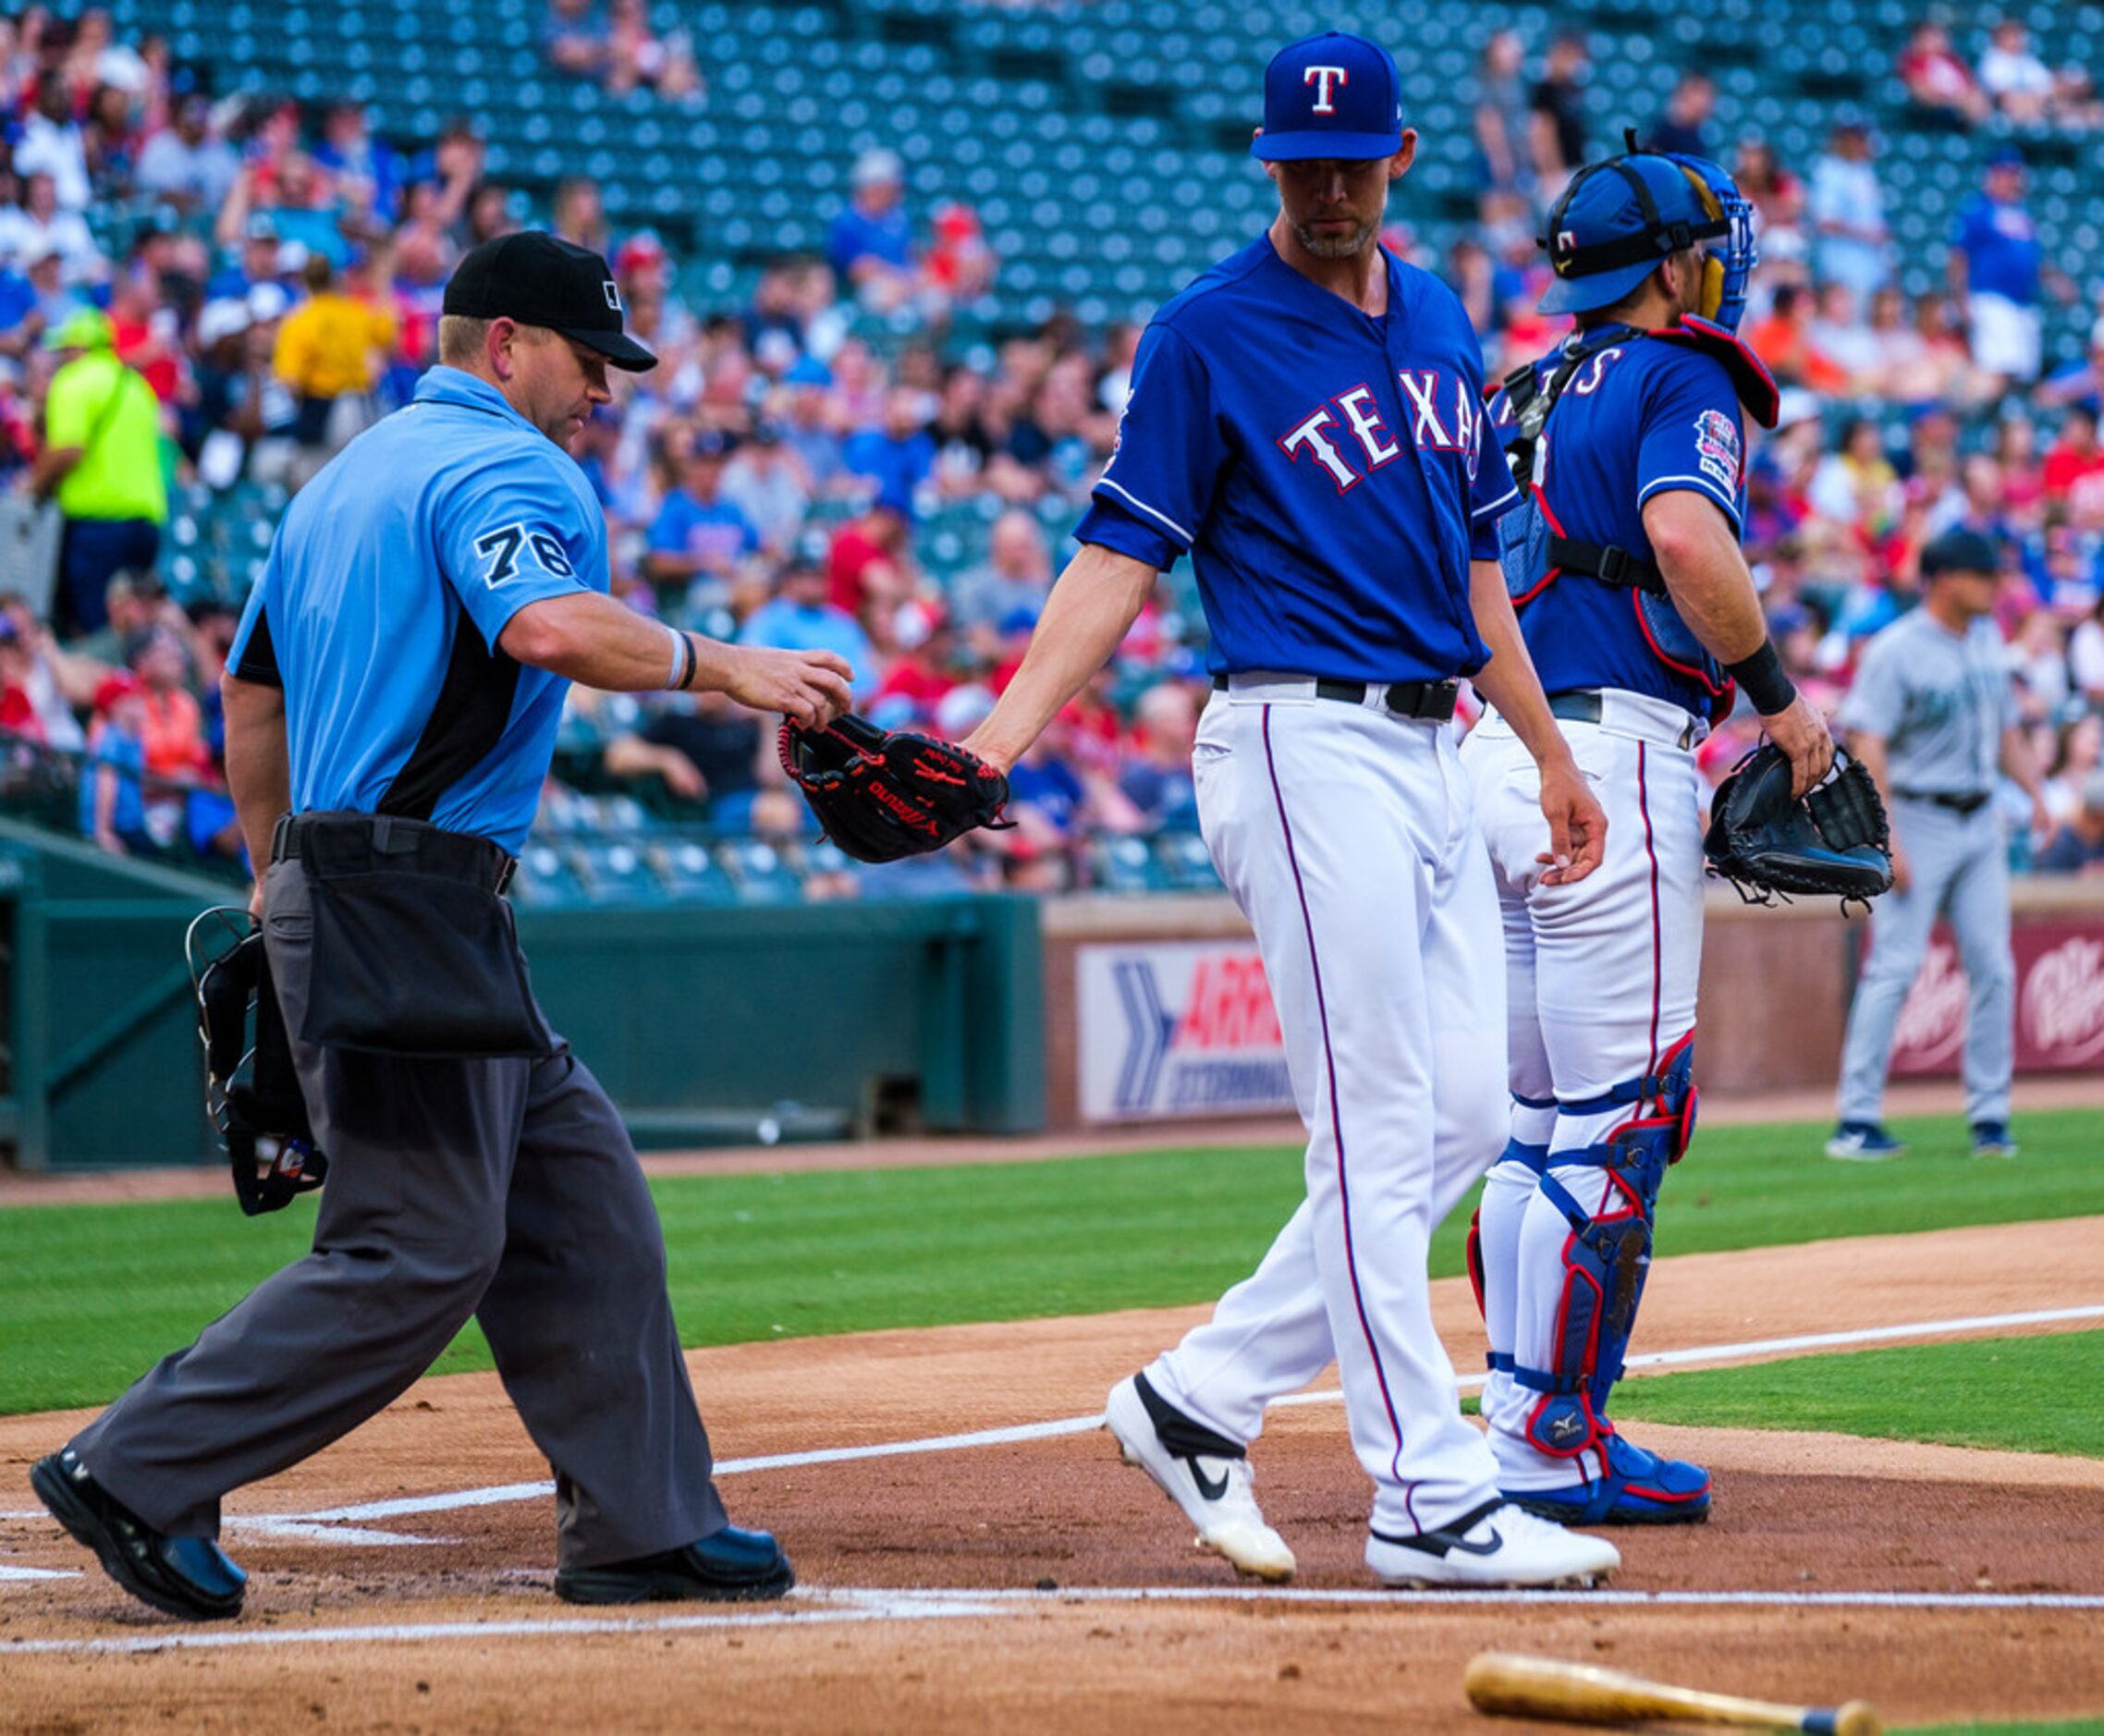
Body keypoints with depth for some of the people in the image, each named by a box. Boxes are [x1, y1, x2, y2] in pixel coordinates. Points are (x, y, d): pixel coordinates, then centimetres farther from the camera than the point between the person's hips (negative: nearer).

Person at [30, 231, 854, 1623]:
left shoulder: (346, 478, 22)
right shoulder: (510, 468, -9)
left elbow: (251, 689, 26)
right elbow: (548, 624, -30)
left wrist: (279, 873, 31)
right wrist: (716, 666, -24)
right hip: (410, 911, -11)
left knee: (585, 1206, 11)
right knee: (419, 1252, -10)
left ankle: (642, 1525, 11)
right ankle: (140, 1475, -7)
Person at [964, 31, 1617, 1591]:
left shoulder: (1440, 320, 15)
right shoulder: (1211, 334, -6)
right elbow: (1124, 550, -10)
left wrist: (1550, 750, 25)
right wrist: (1010, 728, -22)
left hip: (1432, 751, 8)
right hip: (1304, 744, -8)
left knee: (1462, 1116, 5)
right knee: (1381, 1135, -9)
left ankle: (1205, 1398, 12)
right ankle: (1430, 1502, -7)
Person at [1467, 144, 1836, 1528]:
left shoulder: (1519, 397, 20)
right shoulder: (1679, 376, -5)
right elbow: (1686, 539, -24)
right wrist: (1777, 694, -15)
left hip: (1495, 746, 9)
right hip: (1613, 758, -9)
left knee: (1536, 1125, 13)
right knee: (1614, 1125, -6)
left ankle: (1520, 1433, 16)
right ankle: (1554, 1445, -7)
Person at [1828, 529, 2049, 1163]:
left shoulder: (1987, 641, 11)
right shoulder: (1895, 650, -12)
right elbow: (1866, 746, -17)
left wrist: (2037, 794, 5)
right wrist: (1888, 839, -23)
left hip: (1981, 825, 7)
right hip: (1919, 822, -7)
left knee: (1993, 968, 3)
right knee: (1893, 967, -9)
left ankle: (1989, 1115, 10)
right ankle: (1858, 1119, -7)